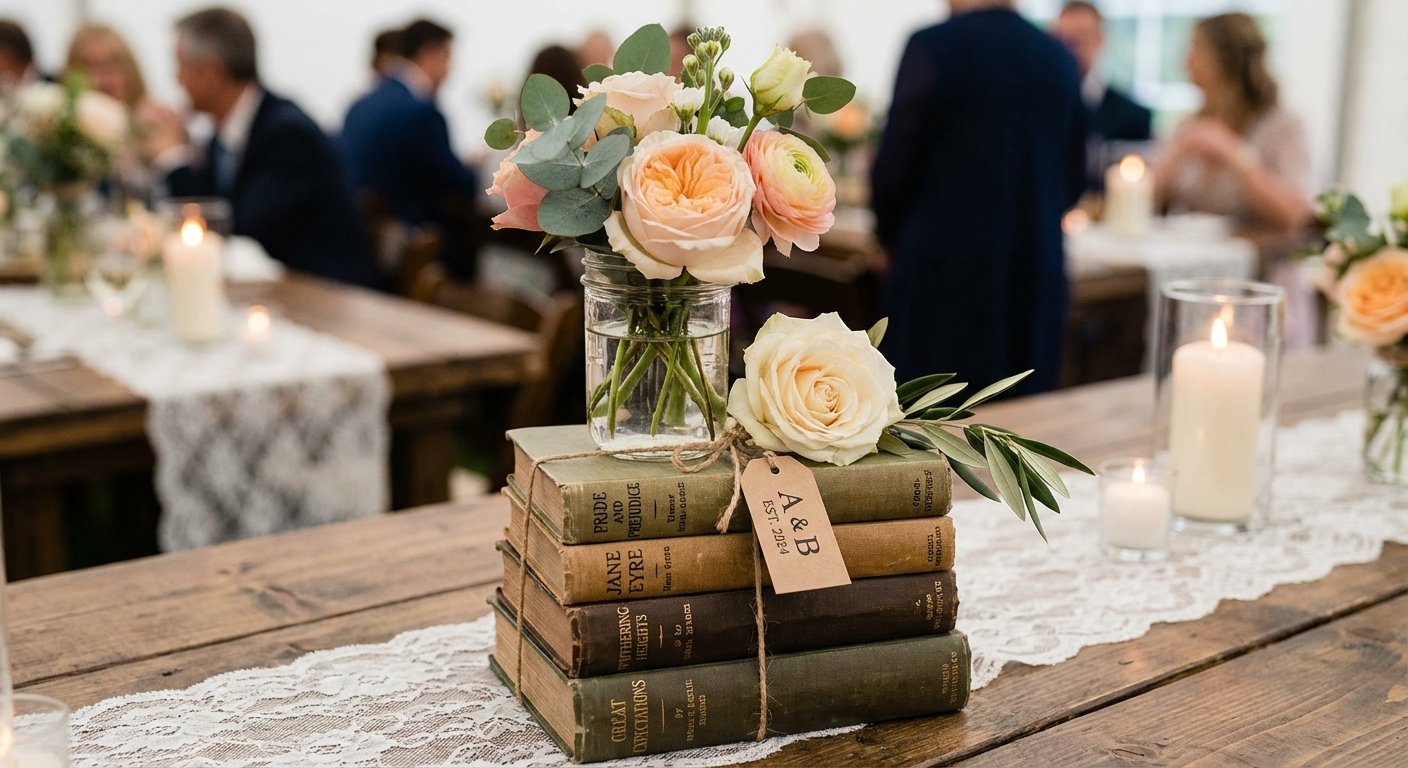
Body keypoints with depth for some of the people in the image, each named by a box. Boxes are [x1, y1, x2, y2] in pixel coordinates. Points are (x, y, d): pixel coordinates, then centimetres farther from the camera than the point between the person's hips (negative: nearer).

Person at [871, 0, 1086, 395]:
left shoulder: (931, 47, -9)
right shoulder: (1060, 58, 6)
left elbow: (893, 167, -8)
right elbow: (1071, 181, 12)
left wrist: (891, 237, 11)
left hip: (943, 273, -5)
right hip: (1036, 275, 5)